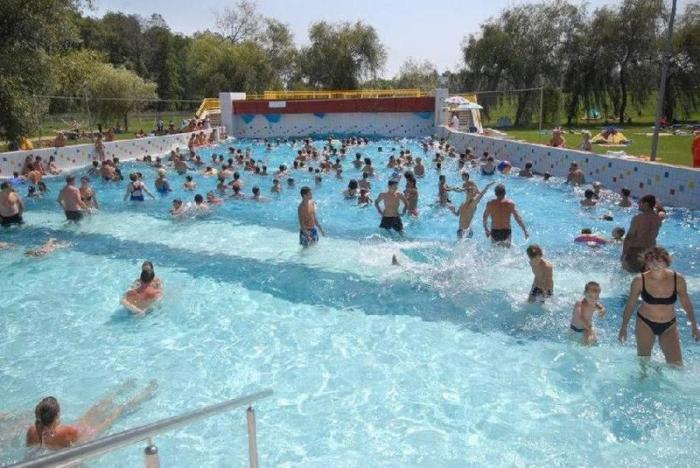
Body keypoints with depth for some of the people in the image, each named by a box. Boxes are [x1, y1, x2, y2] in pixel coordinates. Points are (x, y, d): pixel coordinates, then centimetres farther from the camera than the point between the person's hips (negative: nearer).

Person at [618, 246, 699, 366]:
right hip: (645, 324, -1)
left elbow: (686, 304, 2)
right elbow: (630, 305, -4)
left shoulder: (678, 279, -13)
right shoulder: (640, 280, -17)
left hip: (669, 326, 1)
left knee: (677, 365, 1)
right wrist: (624, 327, 0)